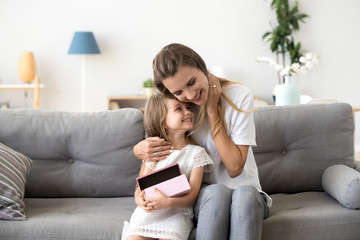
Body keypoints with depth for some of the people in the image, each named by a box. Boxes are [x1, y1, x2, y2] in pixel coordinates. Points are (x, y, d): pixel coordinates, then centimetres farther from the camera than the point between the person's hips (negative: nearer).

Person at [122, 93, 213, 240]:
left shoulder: (196, 153, 3)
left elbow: (192, 197, -3)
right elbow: (141, 188, 10)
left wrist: (168, 202, -22)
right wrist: (140, 200, -14)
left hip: (177, 212, -2)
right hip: (147, 212, 2)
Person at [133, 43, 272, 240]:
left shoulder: (239, 96, -10)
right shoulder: (174, 106, -1)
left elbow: (235, 168, -14)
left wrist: (212, 111, -15)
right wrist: (139, 149, -14)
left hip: (245, 190, -1)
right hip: (203, 196, 1)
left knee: (245, 194, -37)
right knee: (216, 192, -35)